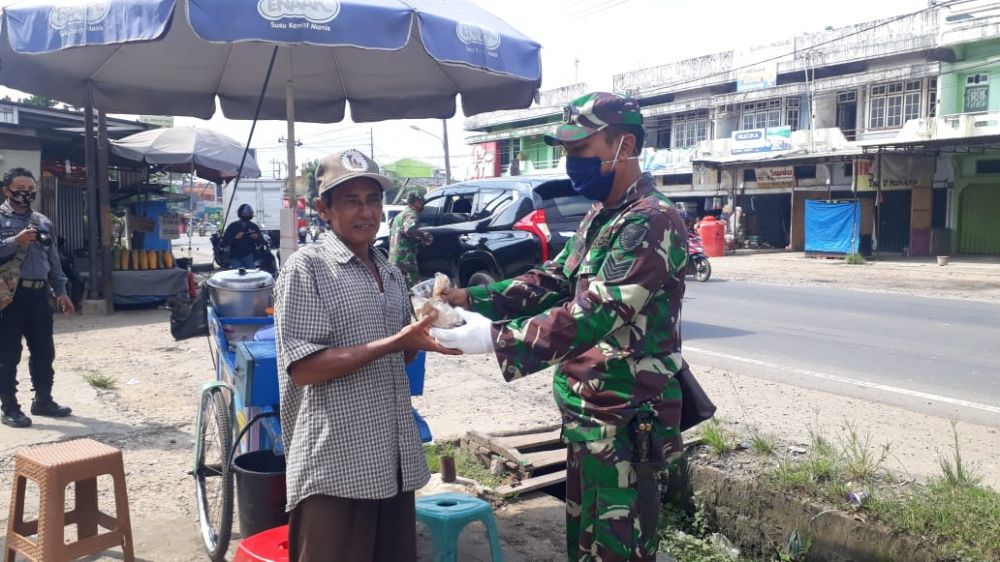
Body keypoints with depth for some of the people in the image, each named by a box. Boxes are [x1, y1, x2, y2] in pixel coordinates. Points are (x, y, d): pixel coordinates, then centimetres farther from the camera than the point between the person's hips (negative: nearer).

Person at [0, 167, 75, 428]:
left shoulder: (43, 222, 15)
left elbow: (53, 259, 17)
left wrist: (60, 291, 13)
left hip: (39, 294, 6)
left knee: (44, 351, 11)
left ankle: (43, 400, 23)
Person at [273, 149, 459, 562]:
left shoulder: (391, 274, 12)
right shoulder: (306, 268, -9)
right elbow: (303, 369, -16)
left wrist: (423, 338, -3)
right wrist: (394, 342, -22)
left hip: (394, 460, 7)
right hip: (335, 465, -7)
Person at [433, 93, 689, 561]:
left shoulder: (652, 222, -20)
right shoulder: (598, 218, 12)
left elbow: (594, 315, -29)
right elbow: (552, 280, 13)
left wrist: (494, 337, -33)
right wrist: (468, 298, 0)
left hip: (626, 420, -9)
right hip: (585, 412, 9)